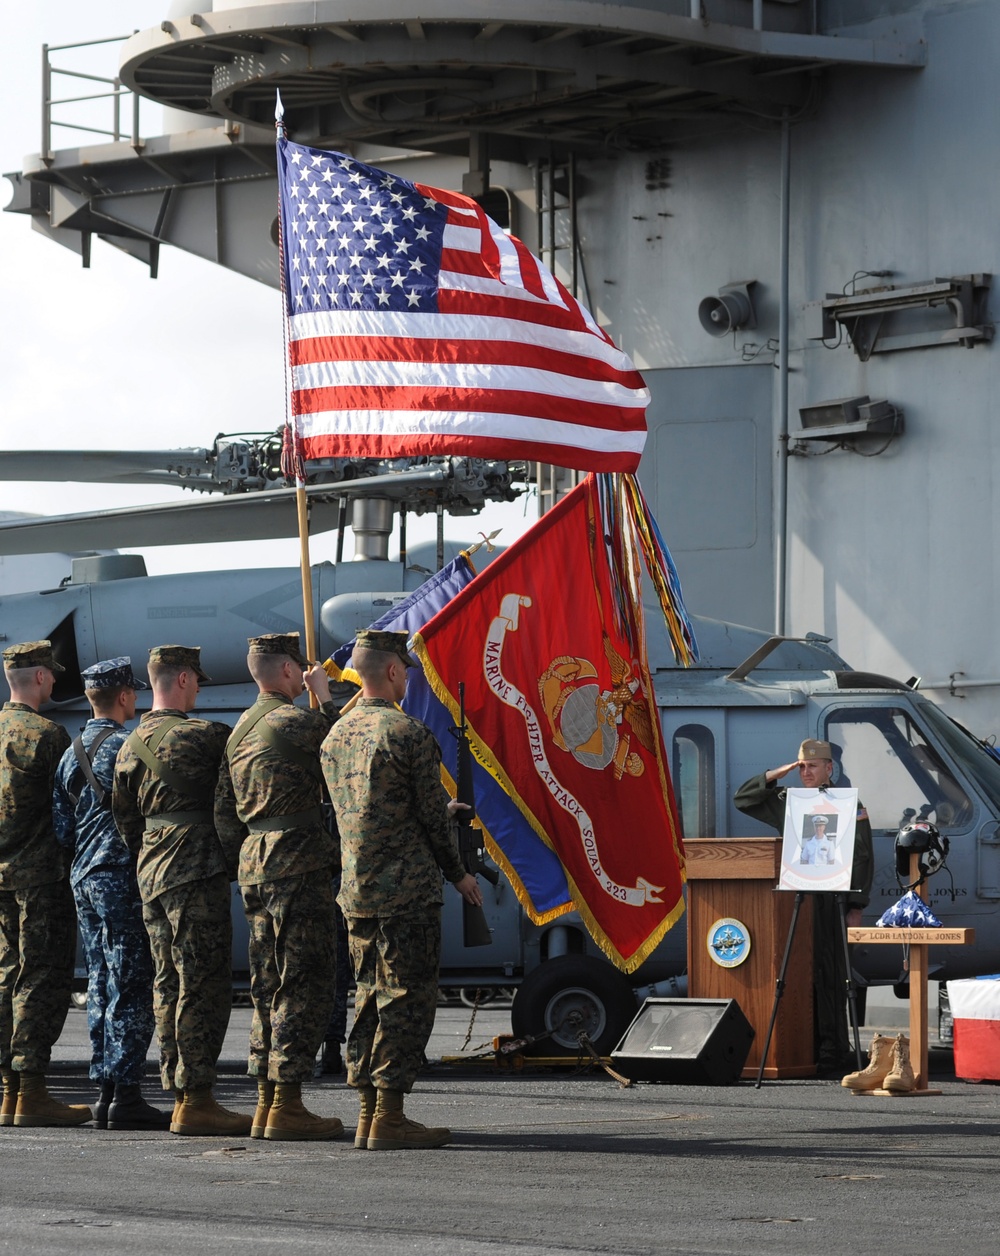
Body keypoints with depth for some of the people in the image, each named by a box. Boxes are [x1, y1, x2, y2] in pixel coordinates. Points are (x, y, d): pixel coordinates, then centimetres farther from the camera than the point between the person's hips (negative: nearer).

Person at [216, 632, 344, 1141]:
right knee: (304, 985, -7)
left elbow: (222, 811, 18)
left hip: (254, 865, 9)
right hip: (298, 863, -9)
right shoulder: (292, 720, -11)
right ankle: (286, 1104, -9)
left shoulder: (242, 729, 16)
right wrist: (323, 695, 11)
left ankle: (266, 1103, 13)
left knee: (269, 987, 12)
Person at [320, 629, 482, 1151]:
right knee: (406, 1000, -4)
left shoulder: (336, 736, 12)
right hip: (408, 889, -8)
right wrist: (458, 873, 6)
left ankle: (367, 1111, 13)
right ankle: (389, 1116, -7)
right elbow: (431, 816, -9)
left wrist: (443, 810, 32)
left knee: (369, 999, 12)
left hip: (355, 888, 8)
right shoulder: (408, 732, -12)